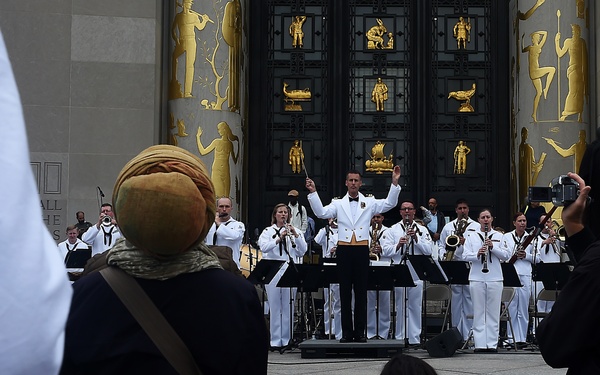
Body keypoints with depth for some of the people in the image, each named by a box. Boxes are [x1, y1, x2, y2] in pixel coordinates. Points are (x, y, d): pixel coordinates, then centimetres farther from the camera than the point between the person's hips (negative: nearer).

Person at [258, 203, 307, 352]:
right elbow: (263, 247, -10)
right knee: (275, 306, -1)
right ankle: (275, 340, 2)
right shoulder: (268, 231, 8)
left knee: (288, 306, 2)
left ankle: (287, 339, 8)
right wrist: (279, 238, -22)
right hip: (272, 271, -2)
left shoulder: (295, 230, 13)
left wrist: (295, 235, -11)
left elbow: (302, 250, 3)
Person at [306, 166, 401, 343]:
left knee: (361, 292, 2)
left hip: (362, 249, -1)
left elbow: (389, 204, -1)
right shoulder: (338, 204, 10)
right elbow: (321, 213, -3)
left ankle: (360, 332, 7)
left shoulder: (370, 203, 9)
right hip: (344, 249, 1)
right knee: (345, 292, 3)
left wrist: (394, 183, -12)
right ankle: (347, 332, 7)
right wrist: (313, 192, -11)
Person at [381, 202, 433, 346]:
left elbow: (428, 250, 0)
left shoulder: (422, 230, 11)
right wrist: (398, 245, -16)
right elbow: (386, 250, 1)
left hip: (417, 273, 1)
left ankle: (414, 338, 6)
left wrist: (416, 238, -10)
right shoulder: (393, 230, 10)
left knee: (415, 306, 1)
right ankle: (400, 338, 6)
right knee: (400, 306, 1)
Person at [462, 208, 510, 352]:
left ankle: (492, 344, 4)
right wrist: (477, 254, -18)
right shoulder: (471, 235, 10)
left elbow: (506, 255, 2)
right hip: (477, 278, 0)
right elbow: (465, 255, 2)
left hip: (495, 278, 0)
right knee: (479, 312, 0)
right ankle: (480, 344, 2)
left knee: (493, 312, 1)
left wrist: (492, 247, -12)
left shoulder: (499, 236, 11)